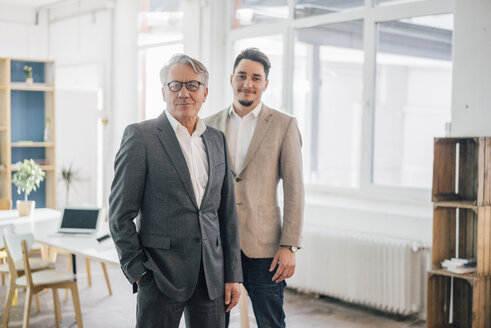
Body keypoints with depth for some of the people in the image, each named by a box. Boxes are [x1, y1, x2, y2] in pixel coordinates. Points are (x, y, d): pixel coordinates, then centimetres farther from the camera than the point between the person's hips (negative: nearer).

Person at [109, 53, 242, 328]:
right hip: (161, 274, -4)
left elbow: (228, 212, 11)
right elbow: (121, 214, -6)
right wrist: (138, 271, -8)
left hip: (211, 274, 5)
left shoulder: (217, 140, 10)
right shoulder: (141, 136, -5)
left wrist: (233, 274, 8)